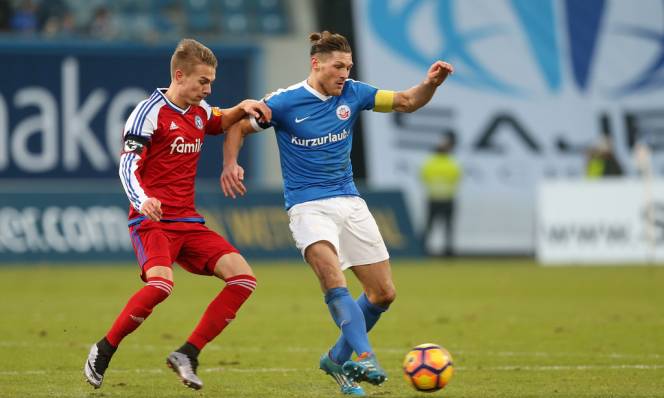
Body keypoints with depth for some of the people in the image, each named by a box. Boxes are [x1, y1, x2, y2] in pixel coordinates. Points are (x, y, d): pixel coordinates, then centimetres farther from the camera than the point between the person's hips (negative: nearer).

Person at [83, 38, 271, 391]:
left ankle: (188, 354, -5)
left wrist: (244, 107, 15)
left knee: (243, 277, -8)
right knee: (160, 284, -33)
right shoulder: (150, 112, -9)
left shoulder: (200, 111, 12)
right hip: (152, 220, -7)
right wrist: (141, 200, -36)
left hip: (189, 223, 7)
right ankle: (103, 352, -13)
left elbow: (222, 123, 37)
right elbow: (127, 165, -16)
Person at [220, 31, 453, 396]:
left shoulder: (352, 94, 2)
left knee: (383, 293, 4)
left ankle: (338, 358, 23)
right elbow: (238, 127, 1)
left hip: (349, 202, 5)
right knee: (333, 278, -31)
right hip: (308, 206, -5)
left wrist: (431, 83, -10)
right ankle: (365, 356, -41)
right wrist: (230, 165, -17)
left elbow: (407, 102, 9)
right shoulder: (285, 102, -9)